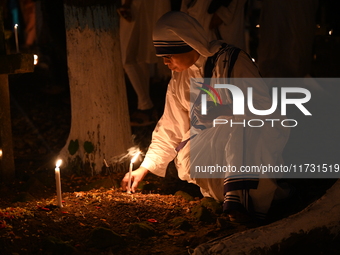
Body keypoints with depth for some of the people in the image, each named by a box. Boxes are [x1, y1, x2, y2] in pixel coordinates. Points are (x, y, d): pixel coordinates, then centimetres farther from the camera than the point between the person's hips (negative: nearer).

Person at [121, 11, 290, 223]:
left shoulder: (231, 61, -13)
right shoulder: (179, 80, 7)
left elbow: (262, 106, -17)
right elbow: (170, 129, 15)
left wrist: (221, 112, -29)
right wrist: (145, 168, 12)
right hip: (210, 140, 5)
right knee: (186, 161, -27)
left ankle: (237, 192, -39)